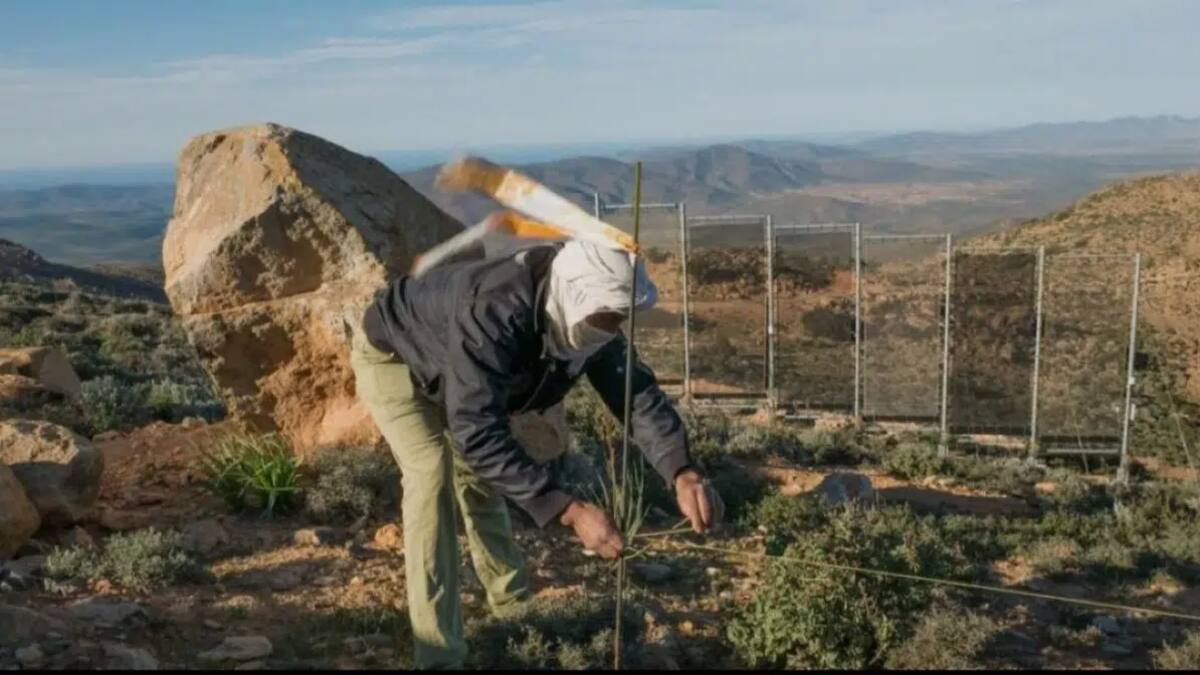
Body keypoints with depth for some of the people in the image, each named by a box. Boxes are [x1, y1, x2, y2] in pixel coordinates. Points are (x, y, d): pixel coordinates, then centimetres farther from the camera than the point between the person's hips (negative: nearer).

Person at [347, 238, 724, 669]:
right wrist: (569, 511, -55)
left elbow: (637, 391, -22)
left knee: (475, 470, 17)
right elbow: (477, 431, -50)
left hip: (447, 366, 7)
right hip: (391, 355, -7)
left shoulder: (586, 315, -22)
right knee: (432, 472, -22)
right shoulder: (493, 312, -47)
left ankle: (513, 599, 37)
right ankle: (438, 654, -18)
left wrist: (683, 473, -40)